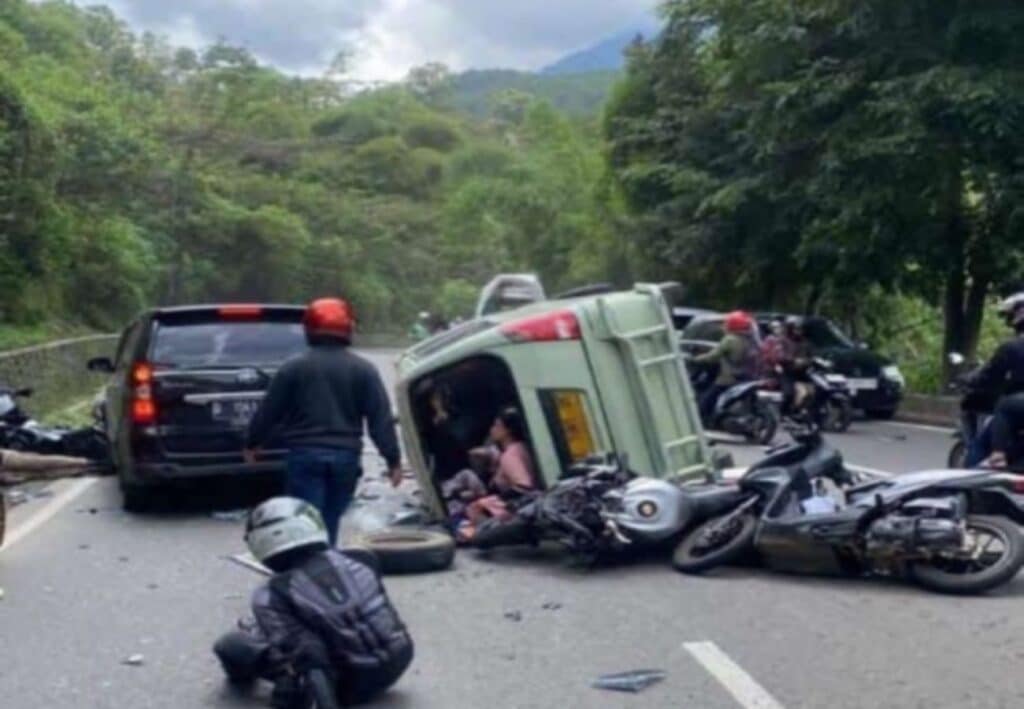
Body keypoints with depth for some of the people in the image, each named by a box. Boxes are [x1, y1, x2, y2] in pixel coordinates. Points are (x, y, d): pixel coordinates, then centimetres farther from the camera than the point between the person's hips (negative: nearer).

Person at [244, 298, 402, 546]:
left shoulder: (294, 368, -1)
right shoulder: (363, 370, 2)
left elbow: (268, 412, 5)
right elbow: (381, 418, -2)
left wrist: (252, 443, 21)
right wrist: (393, 460, 1)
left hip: (305, 454, -2)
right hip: (346, 456, 2)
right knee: (330, 521, 15)